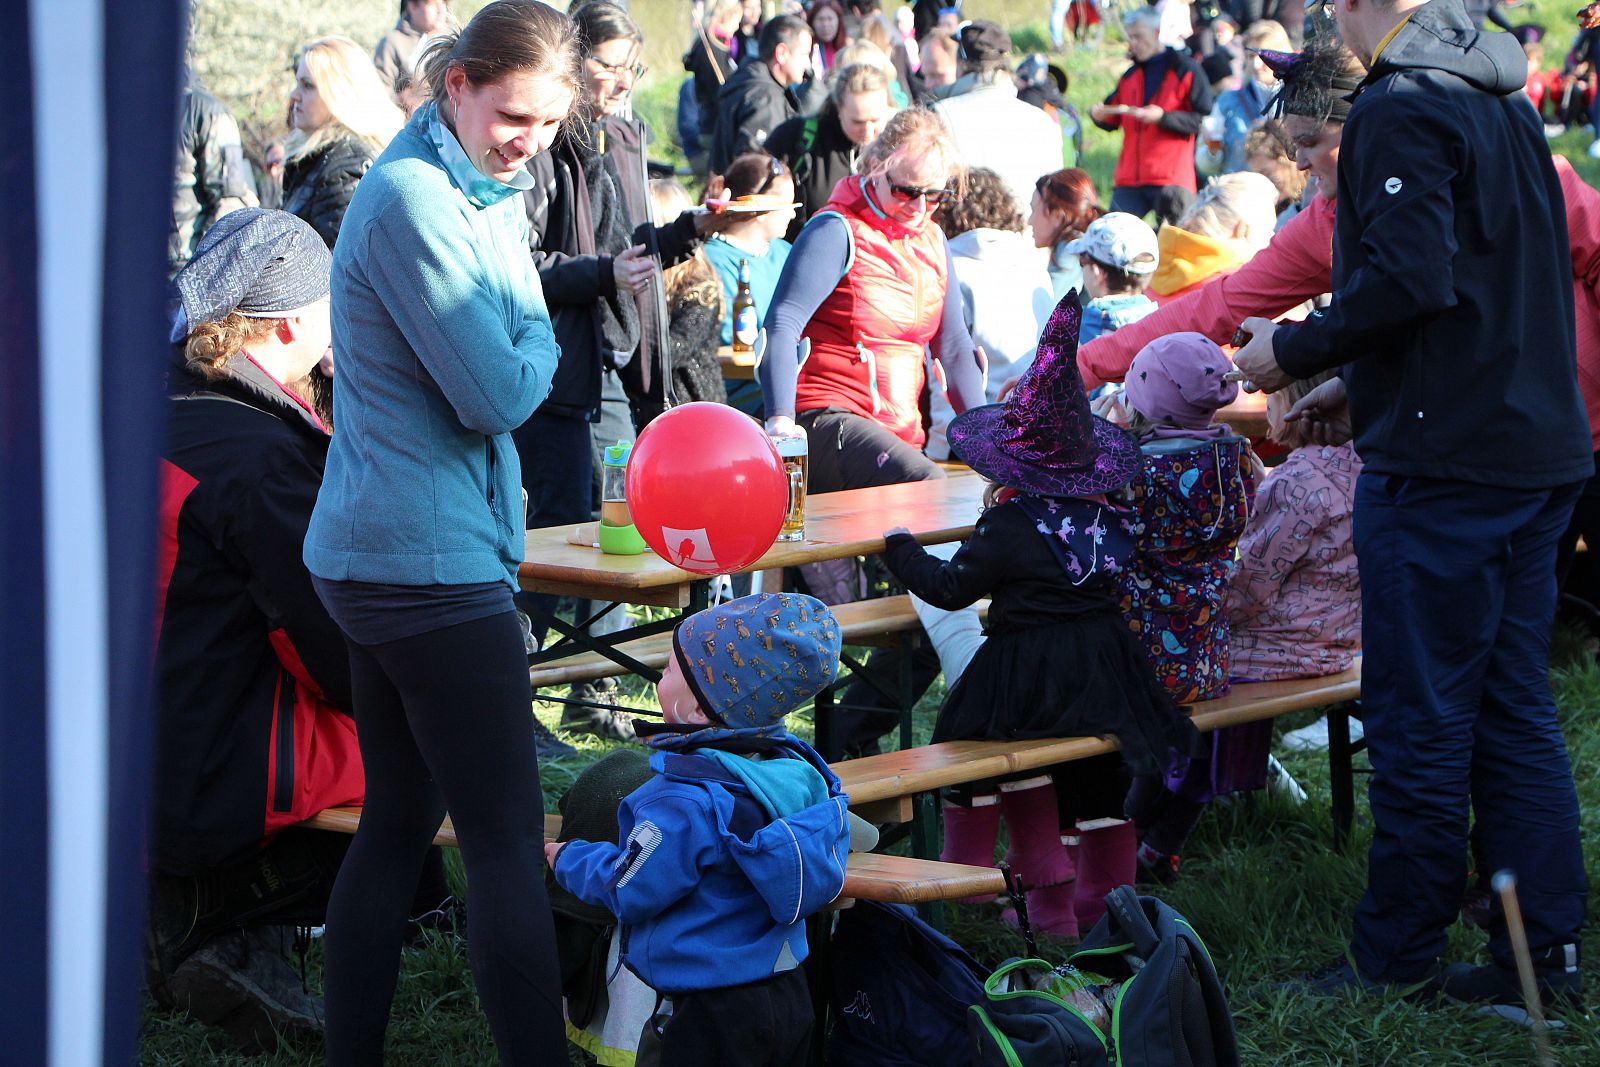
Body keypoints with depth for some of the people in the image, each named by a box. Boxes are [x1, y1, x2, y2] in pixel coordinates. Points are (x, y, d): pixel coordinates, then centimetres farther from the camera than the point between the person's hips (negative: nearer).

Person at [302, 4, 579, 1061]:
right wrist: (538, 343, 0)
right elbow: (498, 394, -18)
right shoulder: (411, 200, -16)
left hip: (376, 561, 10)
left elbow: (503, 371, 20)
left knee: (397, 825, 14)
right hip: (434, 564, -10)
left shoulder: (478, 195, 16)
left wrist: (516, 352, 1)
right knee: (509, 844, -7)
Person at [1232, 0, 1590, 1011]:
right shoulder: (1507, 105, 16)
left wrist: (1297, 351, -10)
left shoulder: (1401, 112, -13)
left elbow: (1409, 281, -23)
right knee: (1514, 709, 12)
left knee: (1420, 717, 0)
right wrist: (1366, 390, 21)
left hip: (1443, 463, -9)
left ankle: (1397, 957, 9)